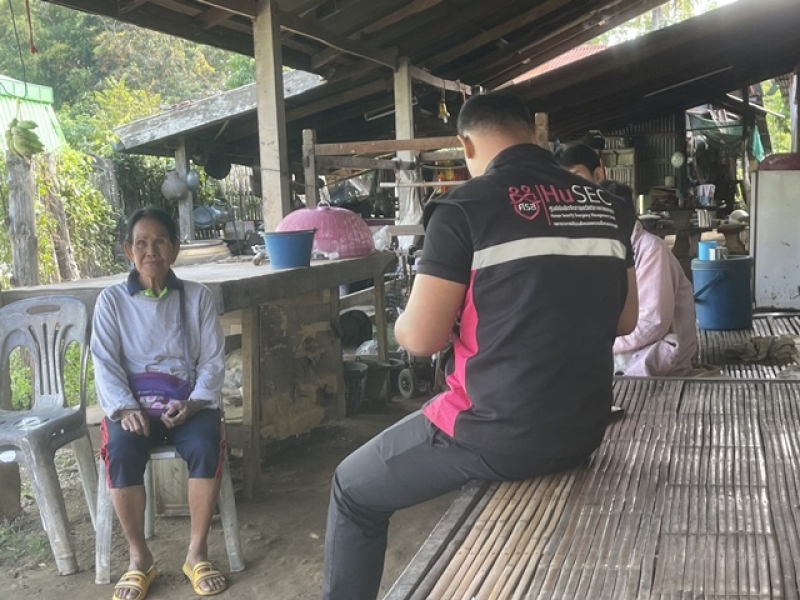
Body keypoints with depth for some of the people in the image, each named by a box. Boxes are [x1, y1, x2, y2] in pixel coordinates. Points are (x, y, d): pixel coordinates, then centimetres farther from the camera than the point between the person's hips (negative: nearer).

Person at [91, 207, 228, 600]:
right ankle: (139, 558, -15)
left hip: (188, 401, 0)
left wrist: (194, 402, -15)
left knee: (206, 448, -31)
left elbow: (213, 360, 3)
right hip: (132, 403, 0)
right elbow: (105, 364, -1)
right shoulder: (111, 300, 6)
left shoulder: (197, 297, 6)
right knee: (121, 453, -32)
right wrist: (125, 408, -17)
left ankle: (197, 552, -15)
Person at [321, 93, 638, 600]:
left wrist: (404, 324, 11)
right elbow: (624, 320, 14)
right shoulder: (607, 207, 6)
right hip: (584, 430, 7)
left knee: (354, 490, 17)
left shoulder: (465, 207, -12)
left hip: (503, 433, -7)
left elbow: (420, 339, -11)